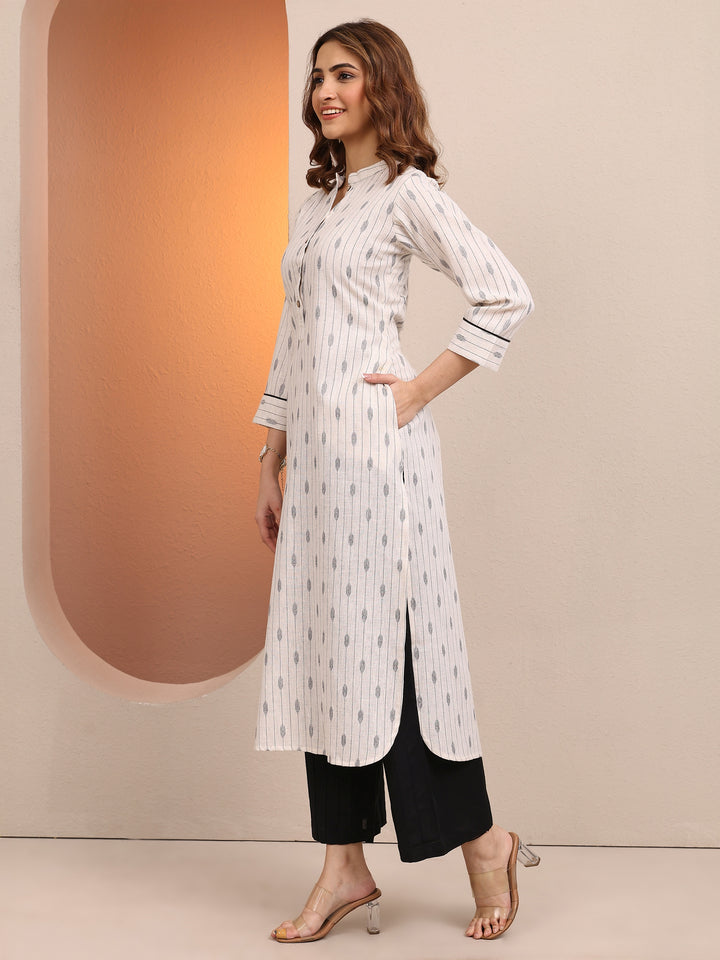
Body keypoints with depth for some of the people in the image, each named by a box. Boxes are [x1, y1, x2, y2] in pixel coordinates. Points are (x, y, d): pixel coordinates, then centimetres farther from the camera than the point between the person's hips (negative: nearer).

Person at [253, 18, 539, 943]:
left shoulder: (407, 192, -4)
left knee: (386, 639, -5)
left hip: (374, 441, -8)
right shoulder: (317, 202, 19)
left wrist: (425, 387, -11)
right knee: (322, 644, 6)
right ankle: (346, 863, 14)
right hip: (312, 448, 8)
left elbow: (505, 294, -12)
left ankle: (482, 841, 11)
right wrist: (271, 465, 16)